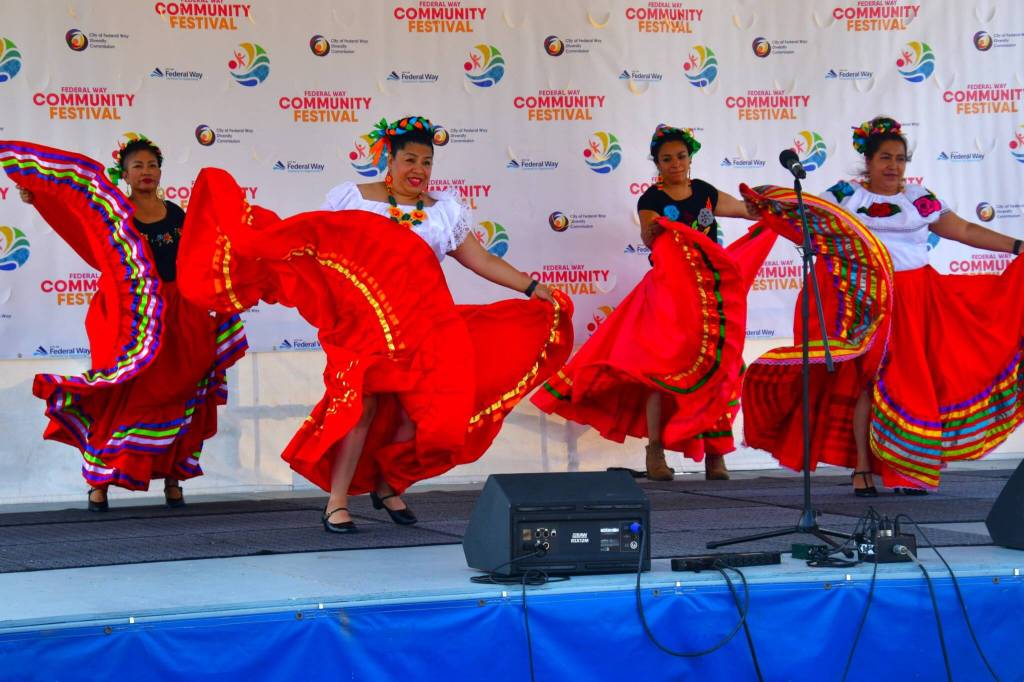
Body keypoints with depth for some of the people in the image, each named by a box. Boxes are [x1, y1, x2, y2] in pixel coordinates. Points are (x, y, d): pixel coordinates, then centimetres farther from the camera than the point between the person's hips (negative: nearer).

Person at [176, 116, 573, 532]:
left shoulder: (444, 212, 13)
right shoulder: (353, 199, 7)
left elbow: (483, 262, 13)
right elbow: (306, 234, 7)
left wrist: (532, 288, 8)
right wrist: (251, 226, -5)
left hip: (421, 328, 3)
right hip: (365, 322, -3)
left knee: (420, 410, -2)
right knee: (361, 405, -11)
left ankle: (387, 486, 21)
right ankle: (337, 503, -5)